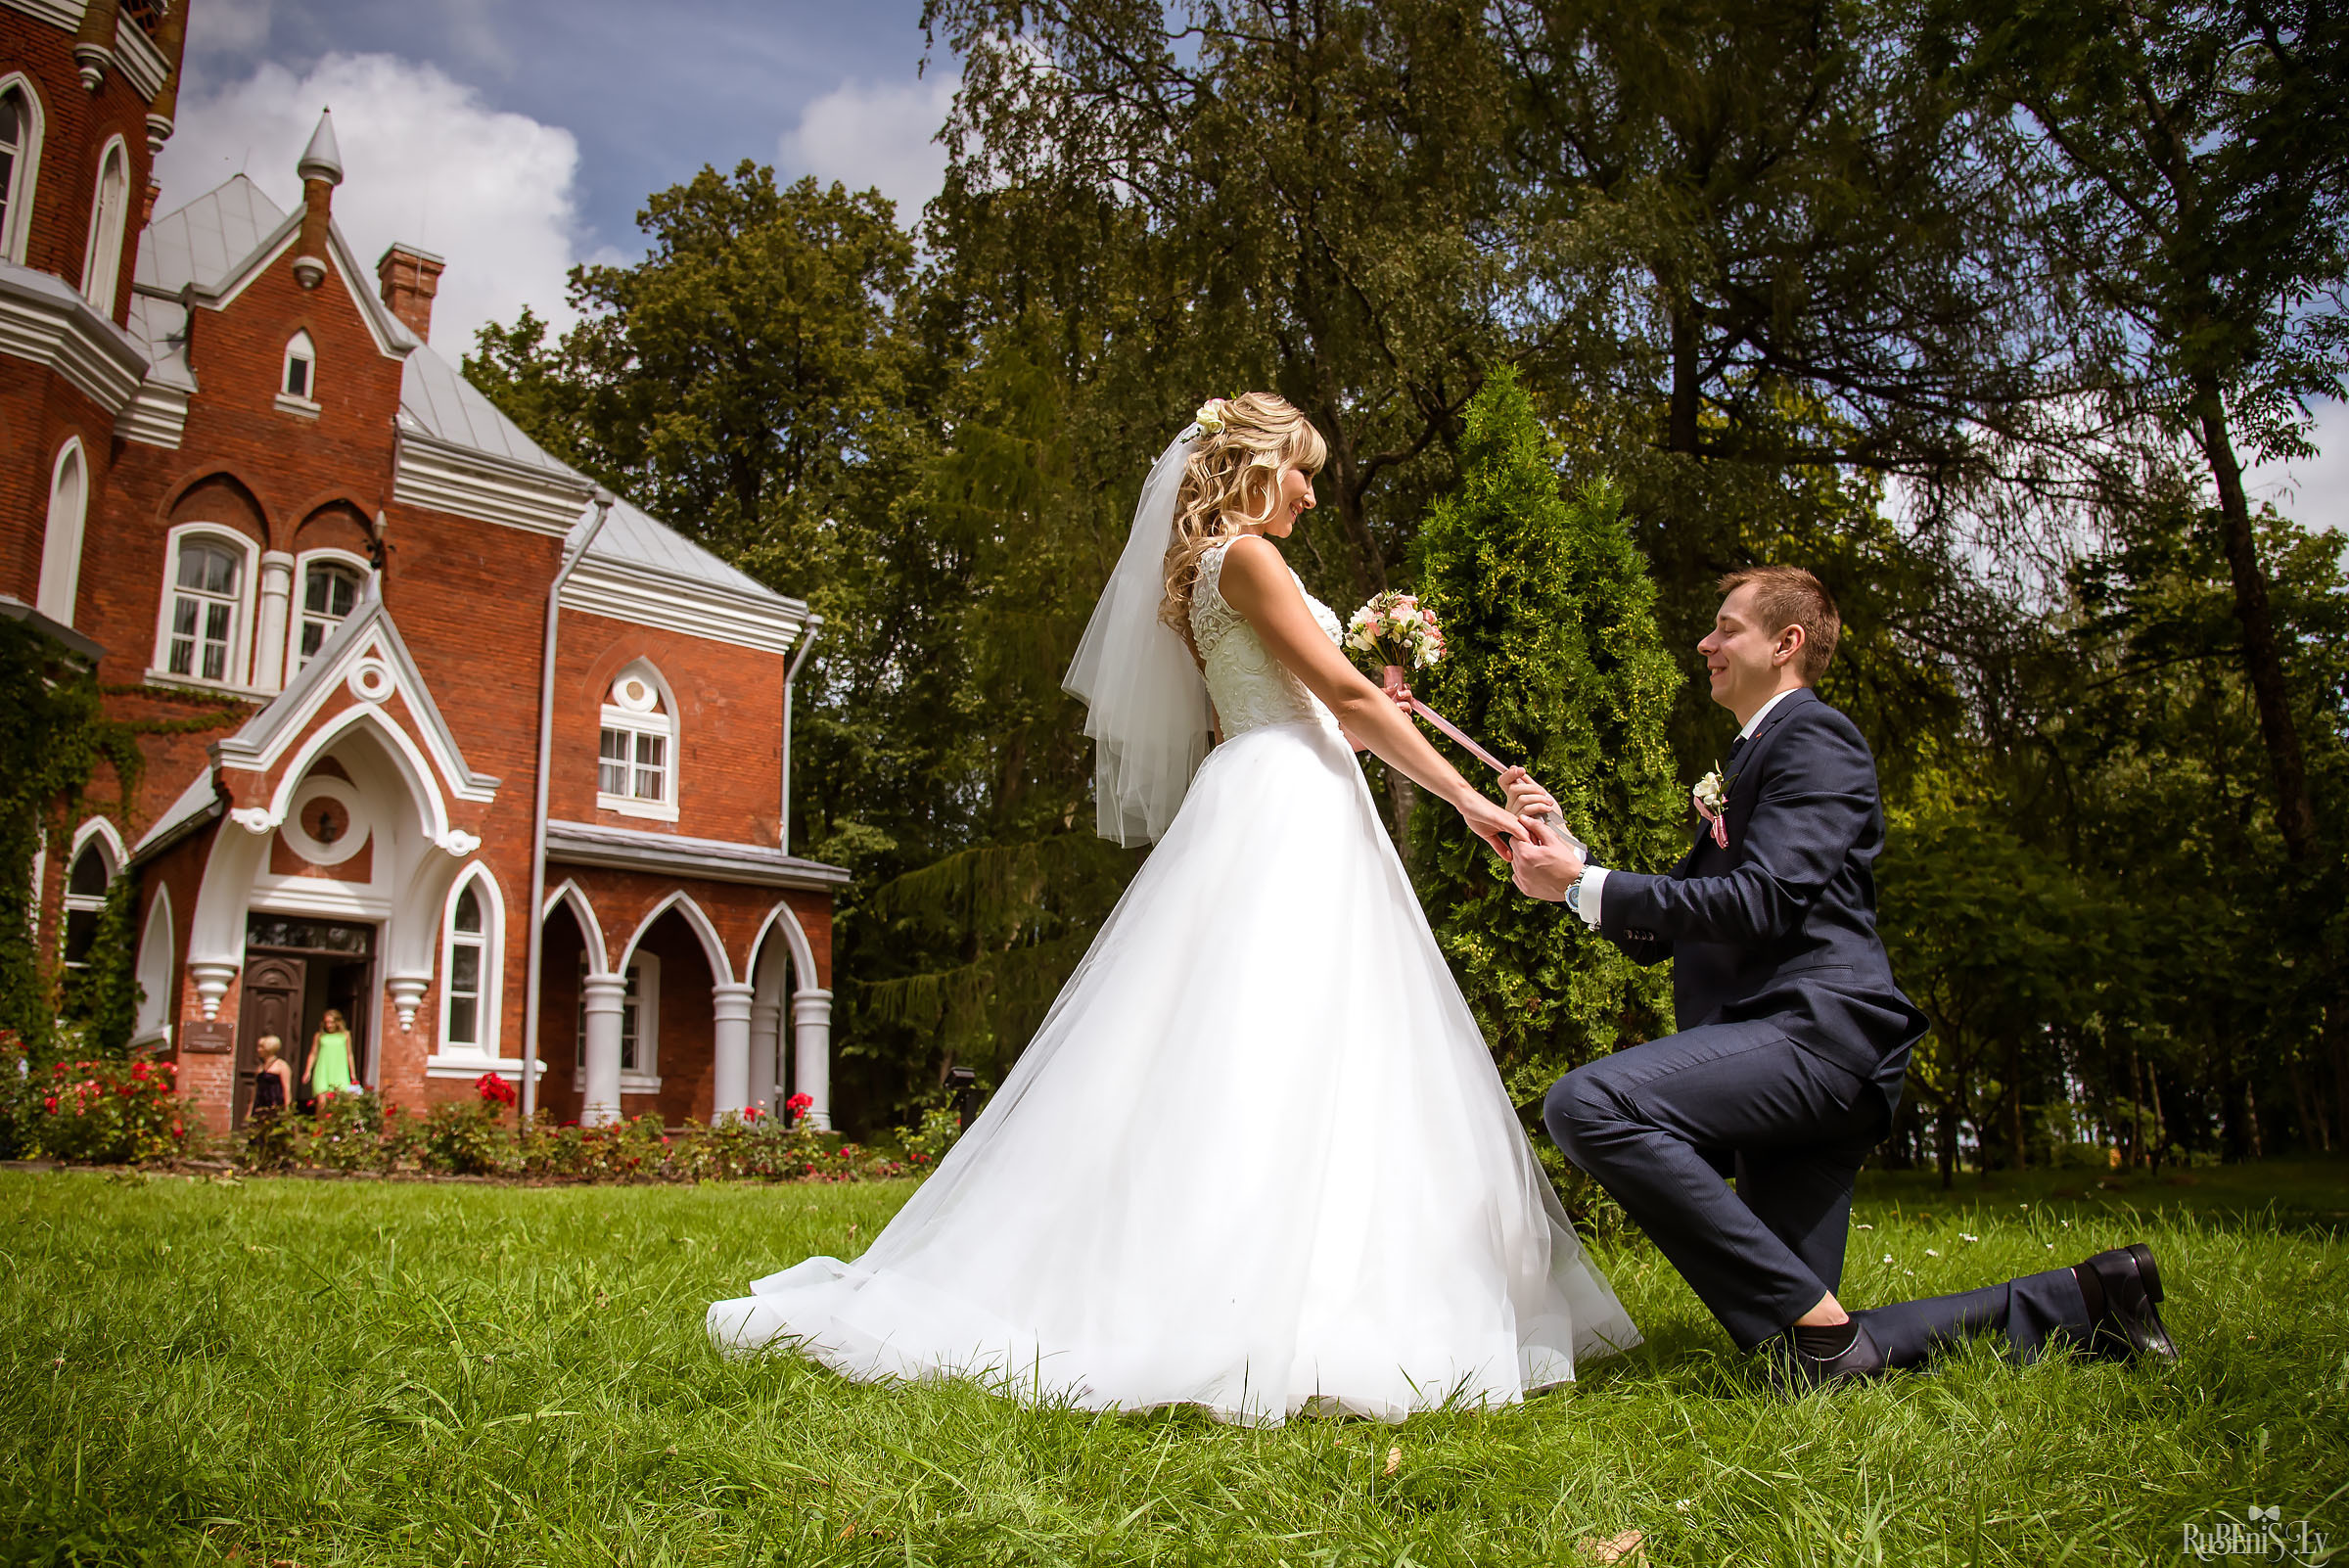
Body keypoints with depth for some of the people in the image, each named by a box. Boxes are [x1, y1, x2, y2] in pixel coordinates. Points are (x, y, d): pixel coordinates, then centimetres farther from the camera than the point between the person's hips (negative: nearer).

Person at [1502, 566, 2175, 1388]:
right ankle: (2079, 1300, 15)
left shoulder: (1813, 735, -1)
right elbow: (1657, 933, 25)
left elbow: (1757, 903, -16)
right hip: (1793, 1063, 9)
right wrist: (1565, 846, 13)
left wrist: (1584, 885, -13)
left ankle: (1812, 1316, -22)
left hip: (1818, 1032, -9)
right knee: (1812, 1373, 5)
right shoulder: (1743, 767, 29)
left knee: (1587, 1102, -31)